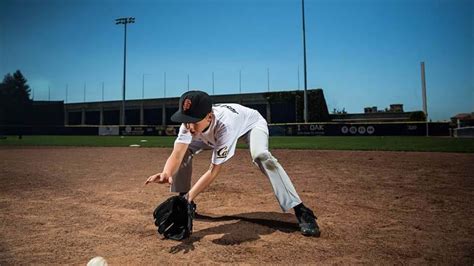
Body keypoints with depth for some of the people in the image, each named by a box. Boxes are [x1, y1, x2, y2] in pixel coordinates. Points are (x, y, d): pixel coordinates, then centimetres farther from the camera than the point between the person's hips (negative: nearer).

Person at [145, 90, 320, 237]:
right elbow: (177, 155, -41)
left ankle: (300, 211, -33)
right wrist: (167, 173, -63)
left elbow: (214, 170, -41)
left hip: (252, 123, -6)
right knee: (185, 149, -9)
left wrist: (189, 196, -47)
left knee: (261, 155, -38)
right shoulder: (189, 121, -31)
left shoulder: (225, 125, -45)